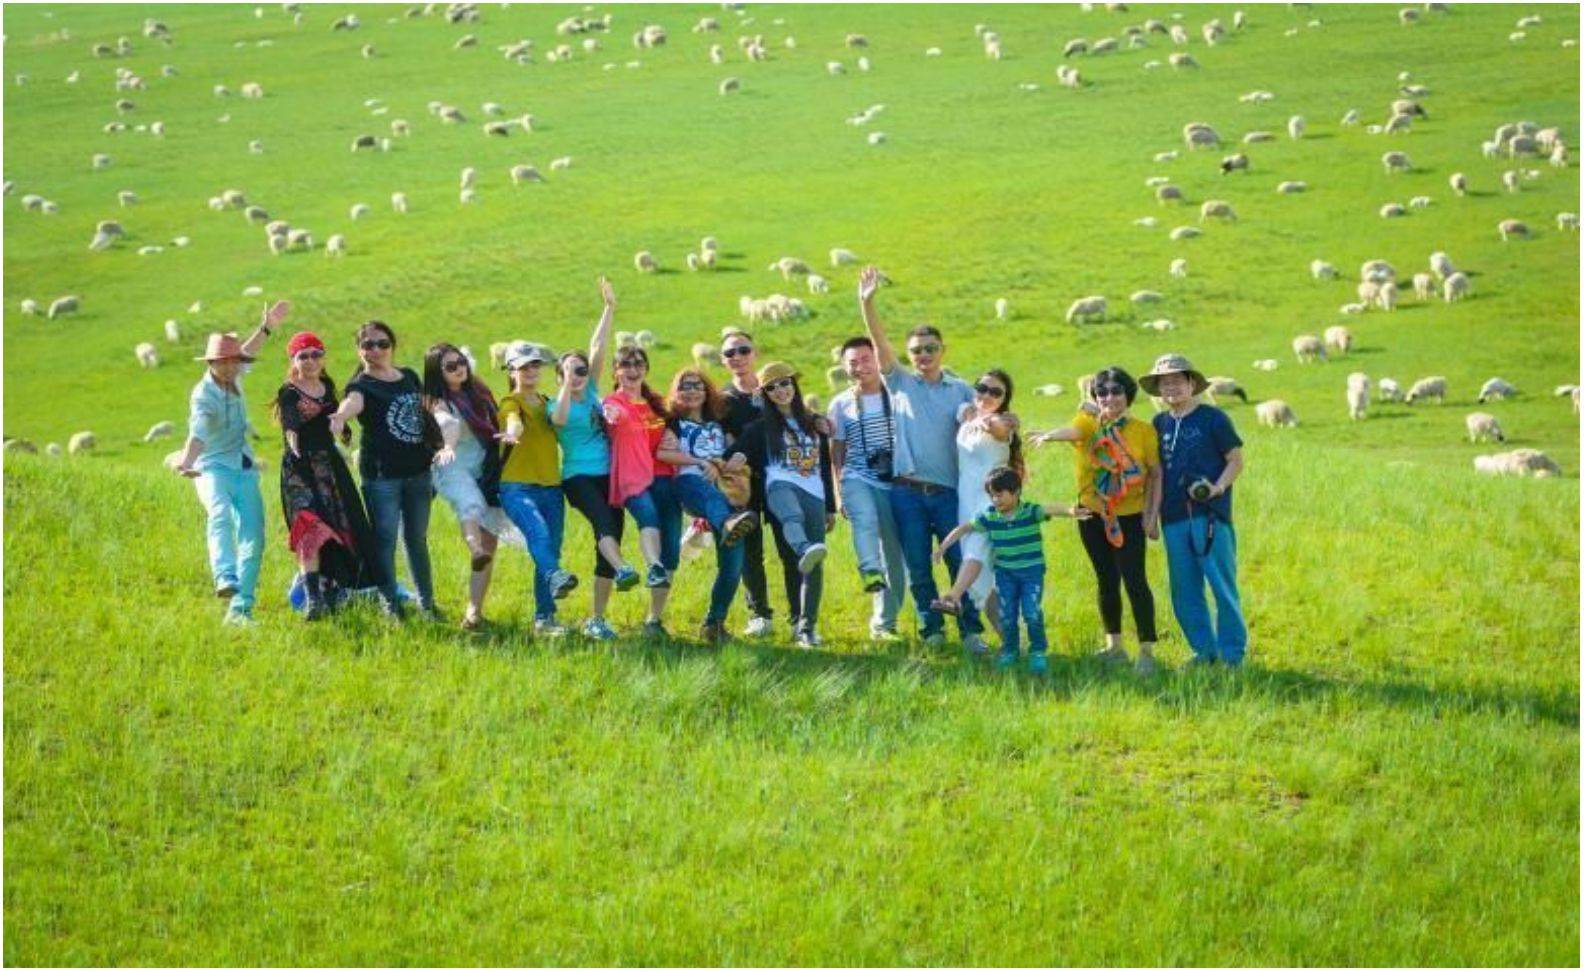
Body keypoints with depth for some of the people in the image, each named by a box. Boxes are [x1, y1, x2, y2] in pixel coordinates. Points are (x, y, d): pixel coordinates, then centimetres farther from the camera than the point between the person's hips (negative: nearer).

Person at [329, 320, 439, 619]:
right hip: (381, 475, -5)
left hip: (418, 471, 5)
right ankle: (391, 603, 8)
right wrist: (341, 416, -55)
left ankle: (427, 601, 24)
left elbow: (425, 412, 24)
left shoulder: (409, 377, 11)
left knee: (417, 538, 14)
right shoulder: (362, 385, -9)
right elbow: (353, 401, -33)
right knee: (385, 539, -1)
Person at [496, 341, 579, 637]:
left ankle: (544, 619, 11)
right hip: (517, 486, -7)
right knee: (539, 532, -33)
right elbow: (514, 422, -24)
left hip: (550, 487, 7)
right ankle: (554, 578, -56)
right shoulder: (511, 402, -2)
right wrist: (512, 433, -46)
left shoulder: (546, 402, 21)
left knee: (551, 549, 6)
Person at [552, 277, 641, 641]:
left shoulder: (592, 392, 14)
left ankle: (596, 619, 5)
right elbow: (560, 419, -24)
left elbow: (598, 349, 8)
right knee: (604, 522, -32)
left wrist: (610, 309, 3)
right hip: (578, 476, -6)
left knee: (609, 540, 1)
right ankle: (621, 570, -59)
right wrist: (568, 382, -24)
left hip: (609, 474, 6)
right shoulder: (558, 405, 1)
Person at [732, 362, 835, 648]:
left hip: (814, 495, 4)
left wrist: (831, 507, 21)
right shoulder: (761, 427, 14)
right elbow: (740, 454, 6)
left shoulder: (814, 424, 22)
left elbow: (826, 466, 23)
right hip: (780, 487, -4)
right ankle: (805, 551, -75)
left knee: (814, 567, -5)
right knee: (792, 516, -42)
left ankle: (807, 627, -1)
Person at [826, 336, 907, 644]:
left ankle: (884, 624, 10)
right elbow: (837, 451, 14)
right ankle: (871, 573, -57)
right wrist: (838, 493, 7)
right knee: (865, 519, -35)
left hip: (895, 481, 0)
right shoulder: (842, 404, 11)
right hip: (857, 479, 0)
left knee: (895, 554, 0)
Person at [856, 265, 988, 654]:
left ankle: (971, 630, 1)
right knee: (918, 567, 4)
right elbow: (879, 344, -2)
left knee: (961, 561, -4)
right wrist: (866, 304, -15)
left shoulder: (960, 390, 11)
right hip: (907, 490, 1)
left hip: (948, 490, -1)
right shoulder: (901, 384, 10)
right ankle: (931, 629, 13)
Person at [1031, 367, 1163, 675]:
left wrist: (1152, 515, -7)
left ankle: (1147, 651, -3)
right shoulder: (1089, 423, -3)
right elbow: (1074, 431, -26)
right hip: (1093, 516, 3)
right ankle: (1114, 646, 26)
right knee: (1106, 580, 13)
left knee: (1135, 580, -9)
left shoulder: (1144, 431, -6)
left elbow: (1155, 473, 0)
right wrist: (1050, 435, -50)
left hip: (1130, 517, -3)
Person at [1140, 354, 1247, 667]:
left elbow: (1236, 460, 0)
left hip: (1210, 515, -5)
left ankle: (1232, 652, 4)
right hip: (1174, 518, 5)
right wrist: (1152, 515, 13)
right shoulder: (1160, 424, 13)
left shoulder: (1213, 418, -2)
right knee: (1184, 592, 7)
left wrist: (1217, 488, -16)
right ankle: (1204, 650, 17)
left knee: (1223, 585, -4)